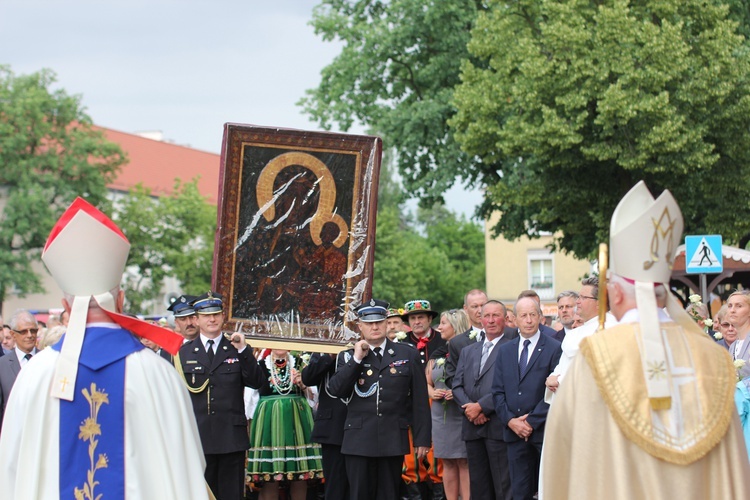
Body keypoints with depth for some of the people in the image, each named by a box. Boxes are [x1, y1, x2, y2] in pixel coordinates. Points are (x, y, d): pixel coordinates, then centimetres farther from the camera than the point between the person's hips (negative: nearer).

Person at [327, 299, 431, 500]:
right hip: (359, 441, 1)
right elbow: (336, 390, -5)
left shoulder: (408, 355, 6)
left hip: (393, 441, 0)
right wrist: (357, 360, -9)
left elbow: (420, 401, 4)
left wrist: (422, 438, 1)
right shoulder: (349, 357, 10)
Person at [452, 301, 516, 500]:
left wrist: (481, 406, -13)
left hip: (498, 427, -6)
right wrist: (469, 409, -6)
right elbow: (457, 386, 12)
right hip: (472, 428, 6)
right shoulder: (468, 351, 20)